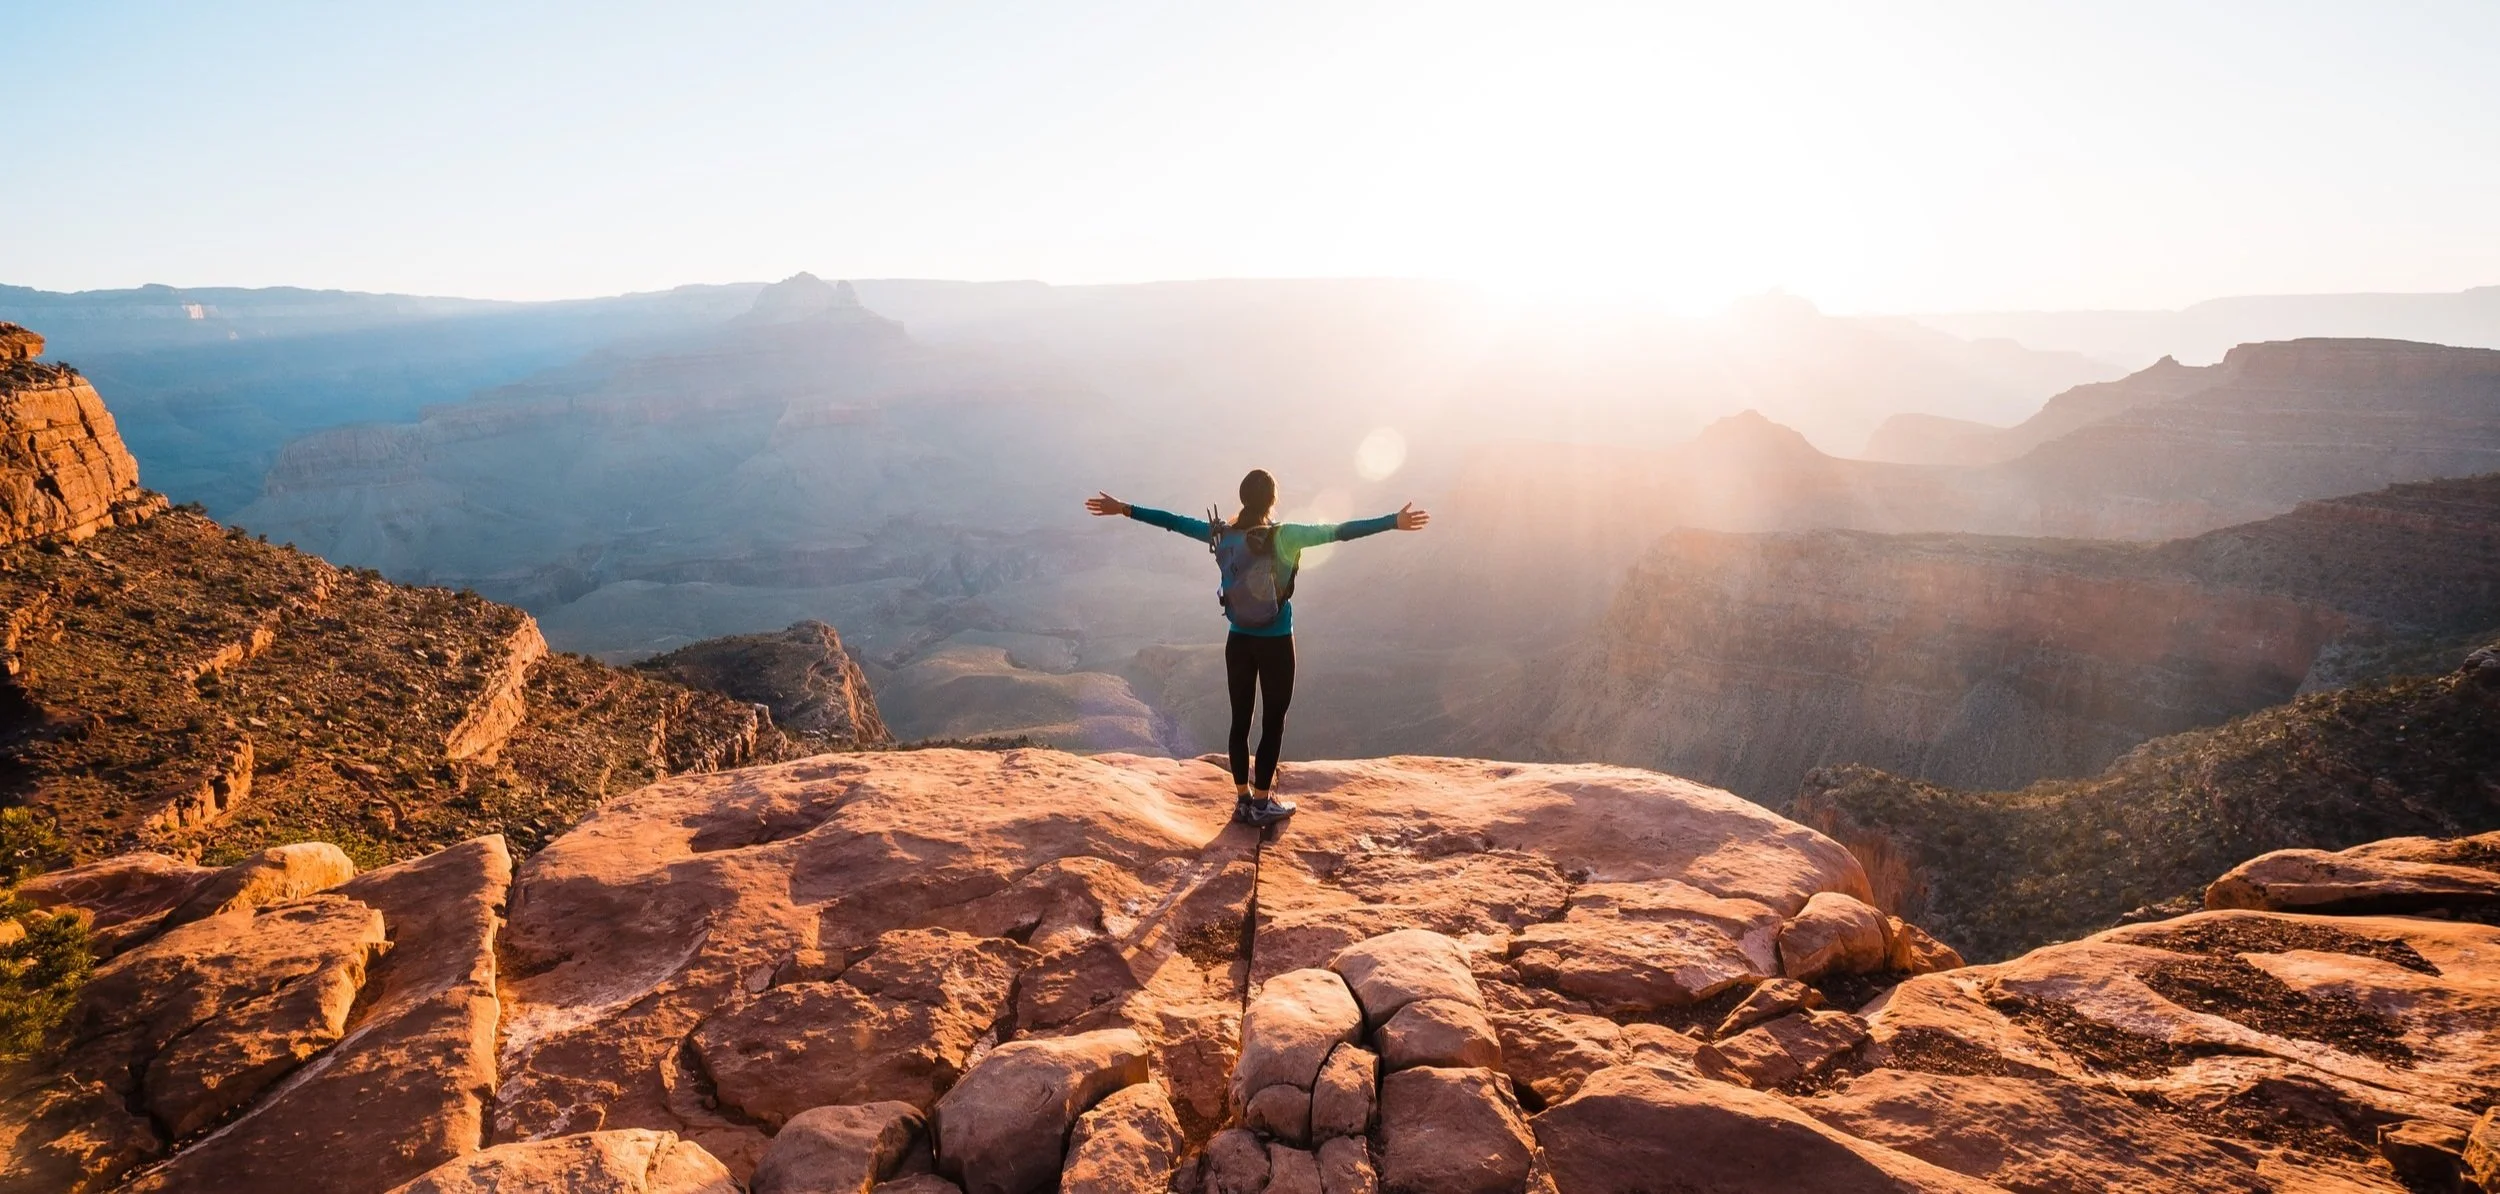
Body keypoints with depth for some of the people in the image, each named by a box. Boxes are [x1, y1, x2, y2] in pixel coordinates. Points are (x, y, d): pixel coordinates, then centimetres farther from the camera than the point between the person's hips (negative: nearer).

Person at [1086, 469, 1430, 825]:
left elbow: (1174, 521, 3)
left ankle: (1243, 800, 20)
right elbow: (1339, 531, -20)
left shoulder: (1223, 535, -4)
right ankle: (1262, 803, 15)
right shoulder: (1285, 537, -16)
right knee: (1273, 721, 9)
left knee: (1240, 719, 12)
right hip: (1276, 644, -4)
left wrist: (1124, 509, 12)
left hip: (1238, 641, 4)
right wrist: (1393, 522, -19)